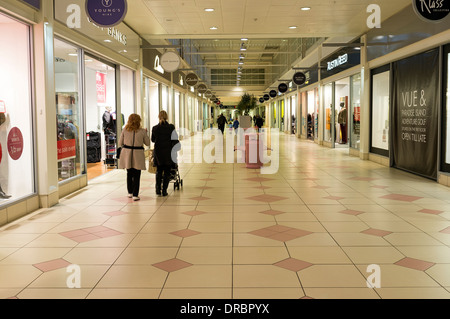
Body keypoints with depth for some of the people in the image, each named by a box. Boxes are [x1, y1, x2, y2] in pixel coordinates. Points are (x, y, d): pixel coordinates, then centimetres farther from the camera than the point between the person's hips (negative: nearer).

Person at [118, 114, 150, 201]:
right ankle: (135, 195, 1)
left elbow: (120, 143, 4)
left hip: (127, 154, 3)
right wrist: (146, 133, 18)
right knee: (136, 176, 3)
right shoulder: (142, 131, -6)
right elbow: (147, 143, 5)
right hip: (138, 154, -3)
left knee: (129, 174, 17)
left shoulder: (125, 130, -1)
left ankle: (130, 192, 27)